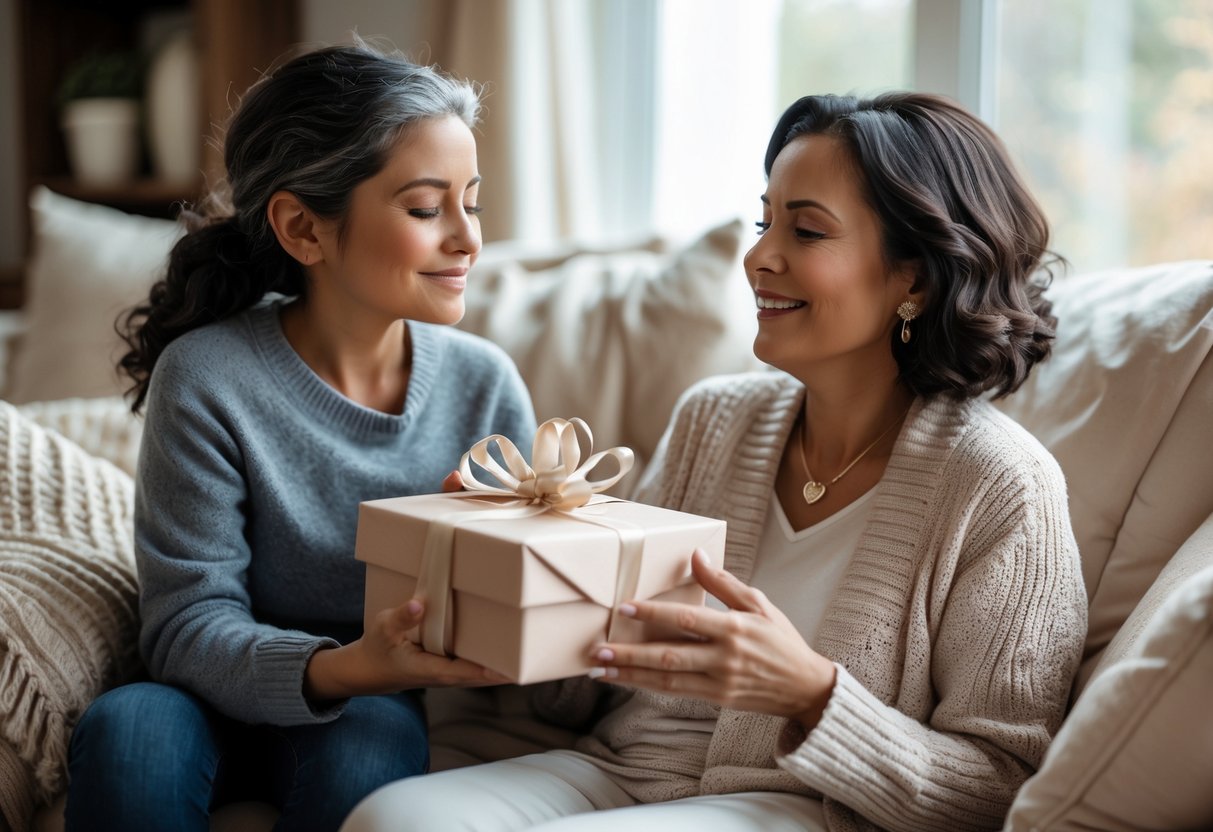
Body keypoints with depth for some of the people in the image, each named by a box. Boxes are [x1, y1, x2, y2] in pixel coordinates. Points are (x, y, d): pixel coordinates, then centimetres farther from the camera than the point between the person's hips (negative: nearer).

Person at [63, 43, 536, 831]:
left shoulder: (486, 385, -6)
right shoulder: (207, 379, -15)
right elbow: (188, 624, -18)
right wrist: (335, 669, -37)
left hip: (393, 714, 1)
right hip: (244, 702, -1)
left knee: (367, 734, -32)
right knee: (130, 726, -32)